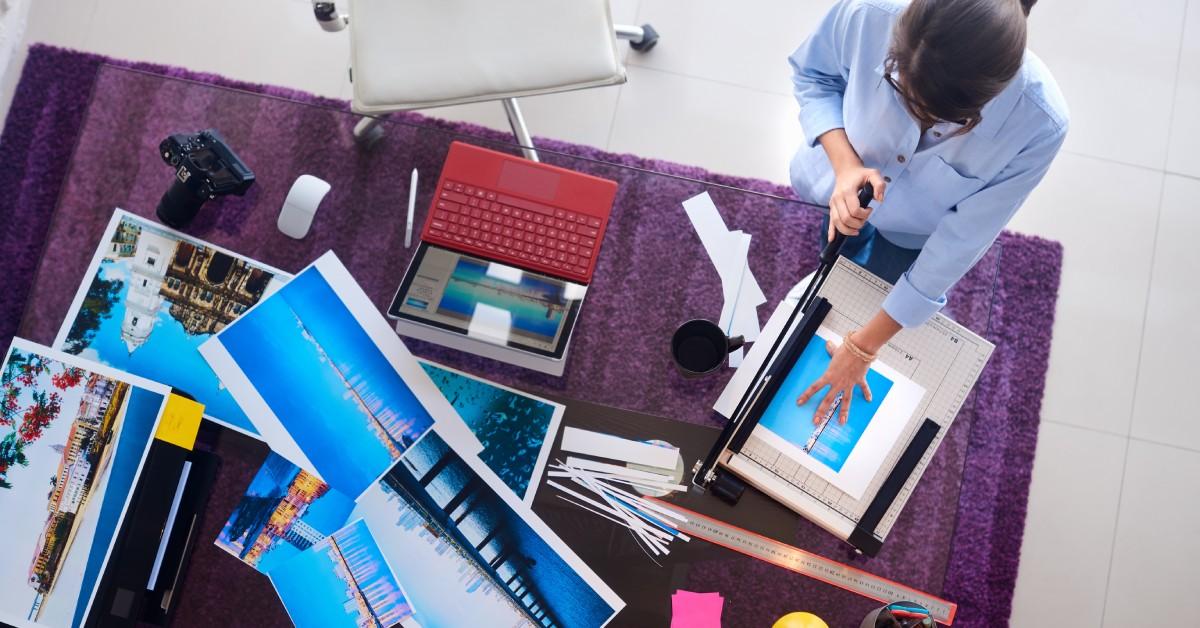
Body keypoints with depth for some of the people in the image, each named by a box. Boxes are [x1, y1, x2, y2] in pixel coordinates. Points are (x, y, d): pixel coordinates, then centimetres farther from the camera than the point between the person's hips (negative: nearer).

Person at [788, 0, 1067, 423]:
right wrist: (845, 162, -37)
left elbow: (958, 244, -30)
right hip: (843, 181, 1)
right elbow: (812, 74, -18)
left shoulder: (1037, 123, -41)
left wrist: (864, 346, -24)